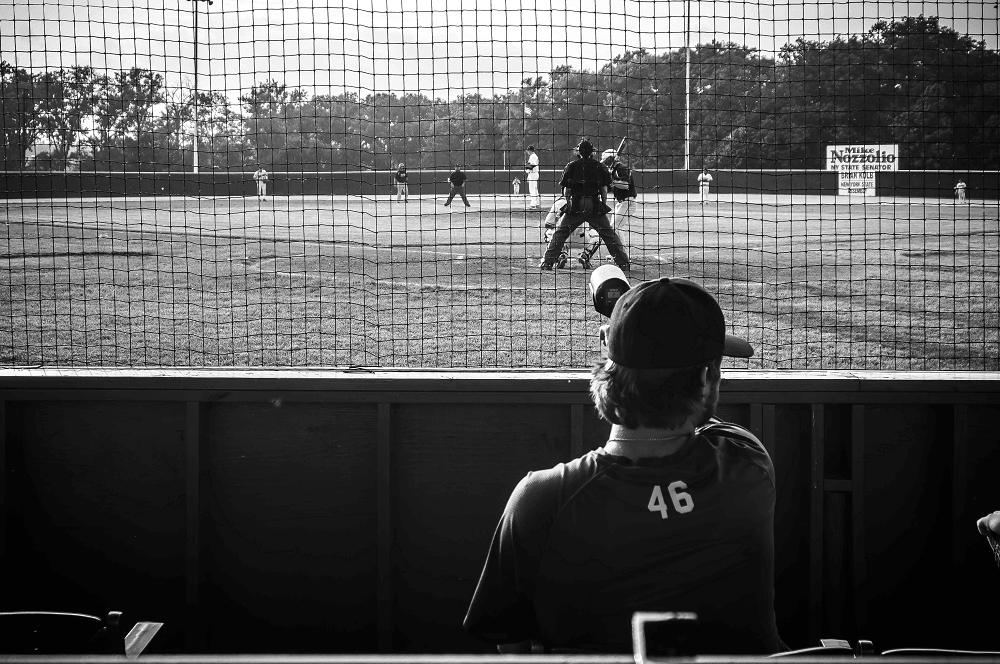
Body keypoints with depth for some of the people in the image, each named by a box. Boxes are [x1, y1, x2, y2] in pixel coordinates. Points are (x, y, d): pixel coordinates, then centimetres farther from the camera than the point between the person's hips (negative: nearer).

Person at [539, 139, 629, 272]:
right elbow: (604, 189, 6)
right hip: (595, 205, 0)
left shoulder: (571, 166, 6)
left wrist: (568, 202, 19)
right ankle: (623, 262, 5)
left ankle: (547, 262, 5)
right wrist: (604, 206, 14)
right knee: (609, 234, 9)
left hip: (575, 205, 0)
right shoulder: (600, 166, 7)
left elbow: (566, 190, 5)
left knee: (559, 233, 11)